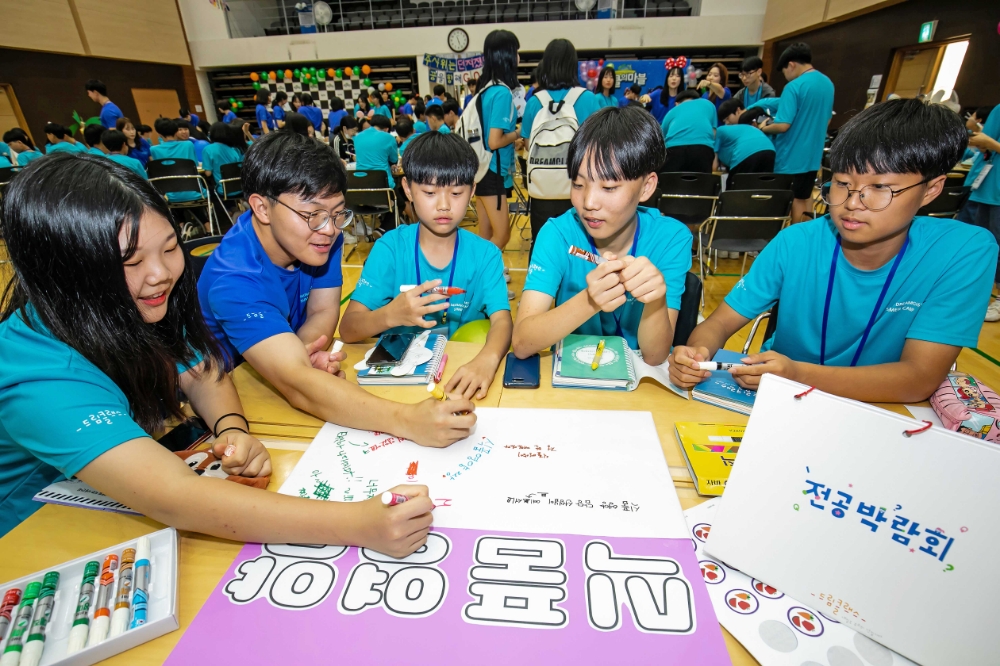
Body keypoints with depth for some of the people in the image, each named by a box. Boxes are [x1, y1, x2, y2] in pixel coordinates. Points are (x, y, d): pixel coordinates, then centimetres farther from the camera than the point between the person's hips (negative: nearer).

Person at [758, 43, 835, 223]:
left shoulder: (794, 87, -18)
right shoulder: (828, 84, 8)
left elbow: (783, 125, -22)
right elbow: (827, 120, 17)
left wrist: (764, 128, -4)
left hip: (790, 156, -8)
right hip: (813, 153, 8)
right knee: (805, 196, 18)